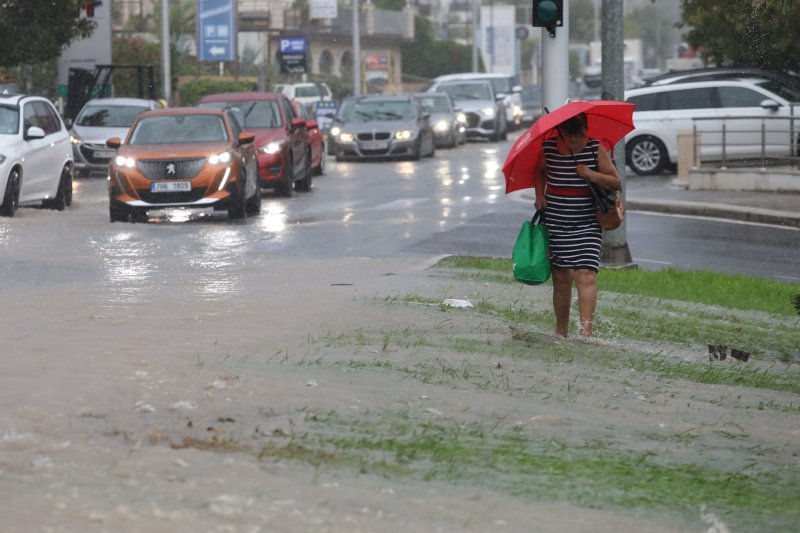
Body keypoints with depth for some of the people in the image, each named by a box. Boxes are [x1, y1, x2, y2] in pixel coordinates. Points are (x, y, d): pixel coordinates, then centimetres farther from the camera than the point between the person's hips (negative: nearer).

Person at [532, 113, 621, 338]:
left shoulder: (595, 149, -4)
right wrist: (540, 195, 5)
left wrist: (592, 175, -16)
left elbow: (616, 182, 0)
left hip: (587, 224, -2)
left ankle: (585, 331, -24)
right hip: (555, 224, 2)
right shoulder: (548, 148, -1)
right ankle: (561, 331, 21)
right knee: (561, 279, 7)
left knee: (586, 276, -16)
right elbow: (539, 171, 21)